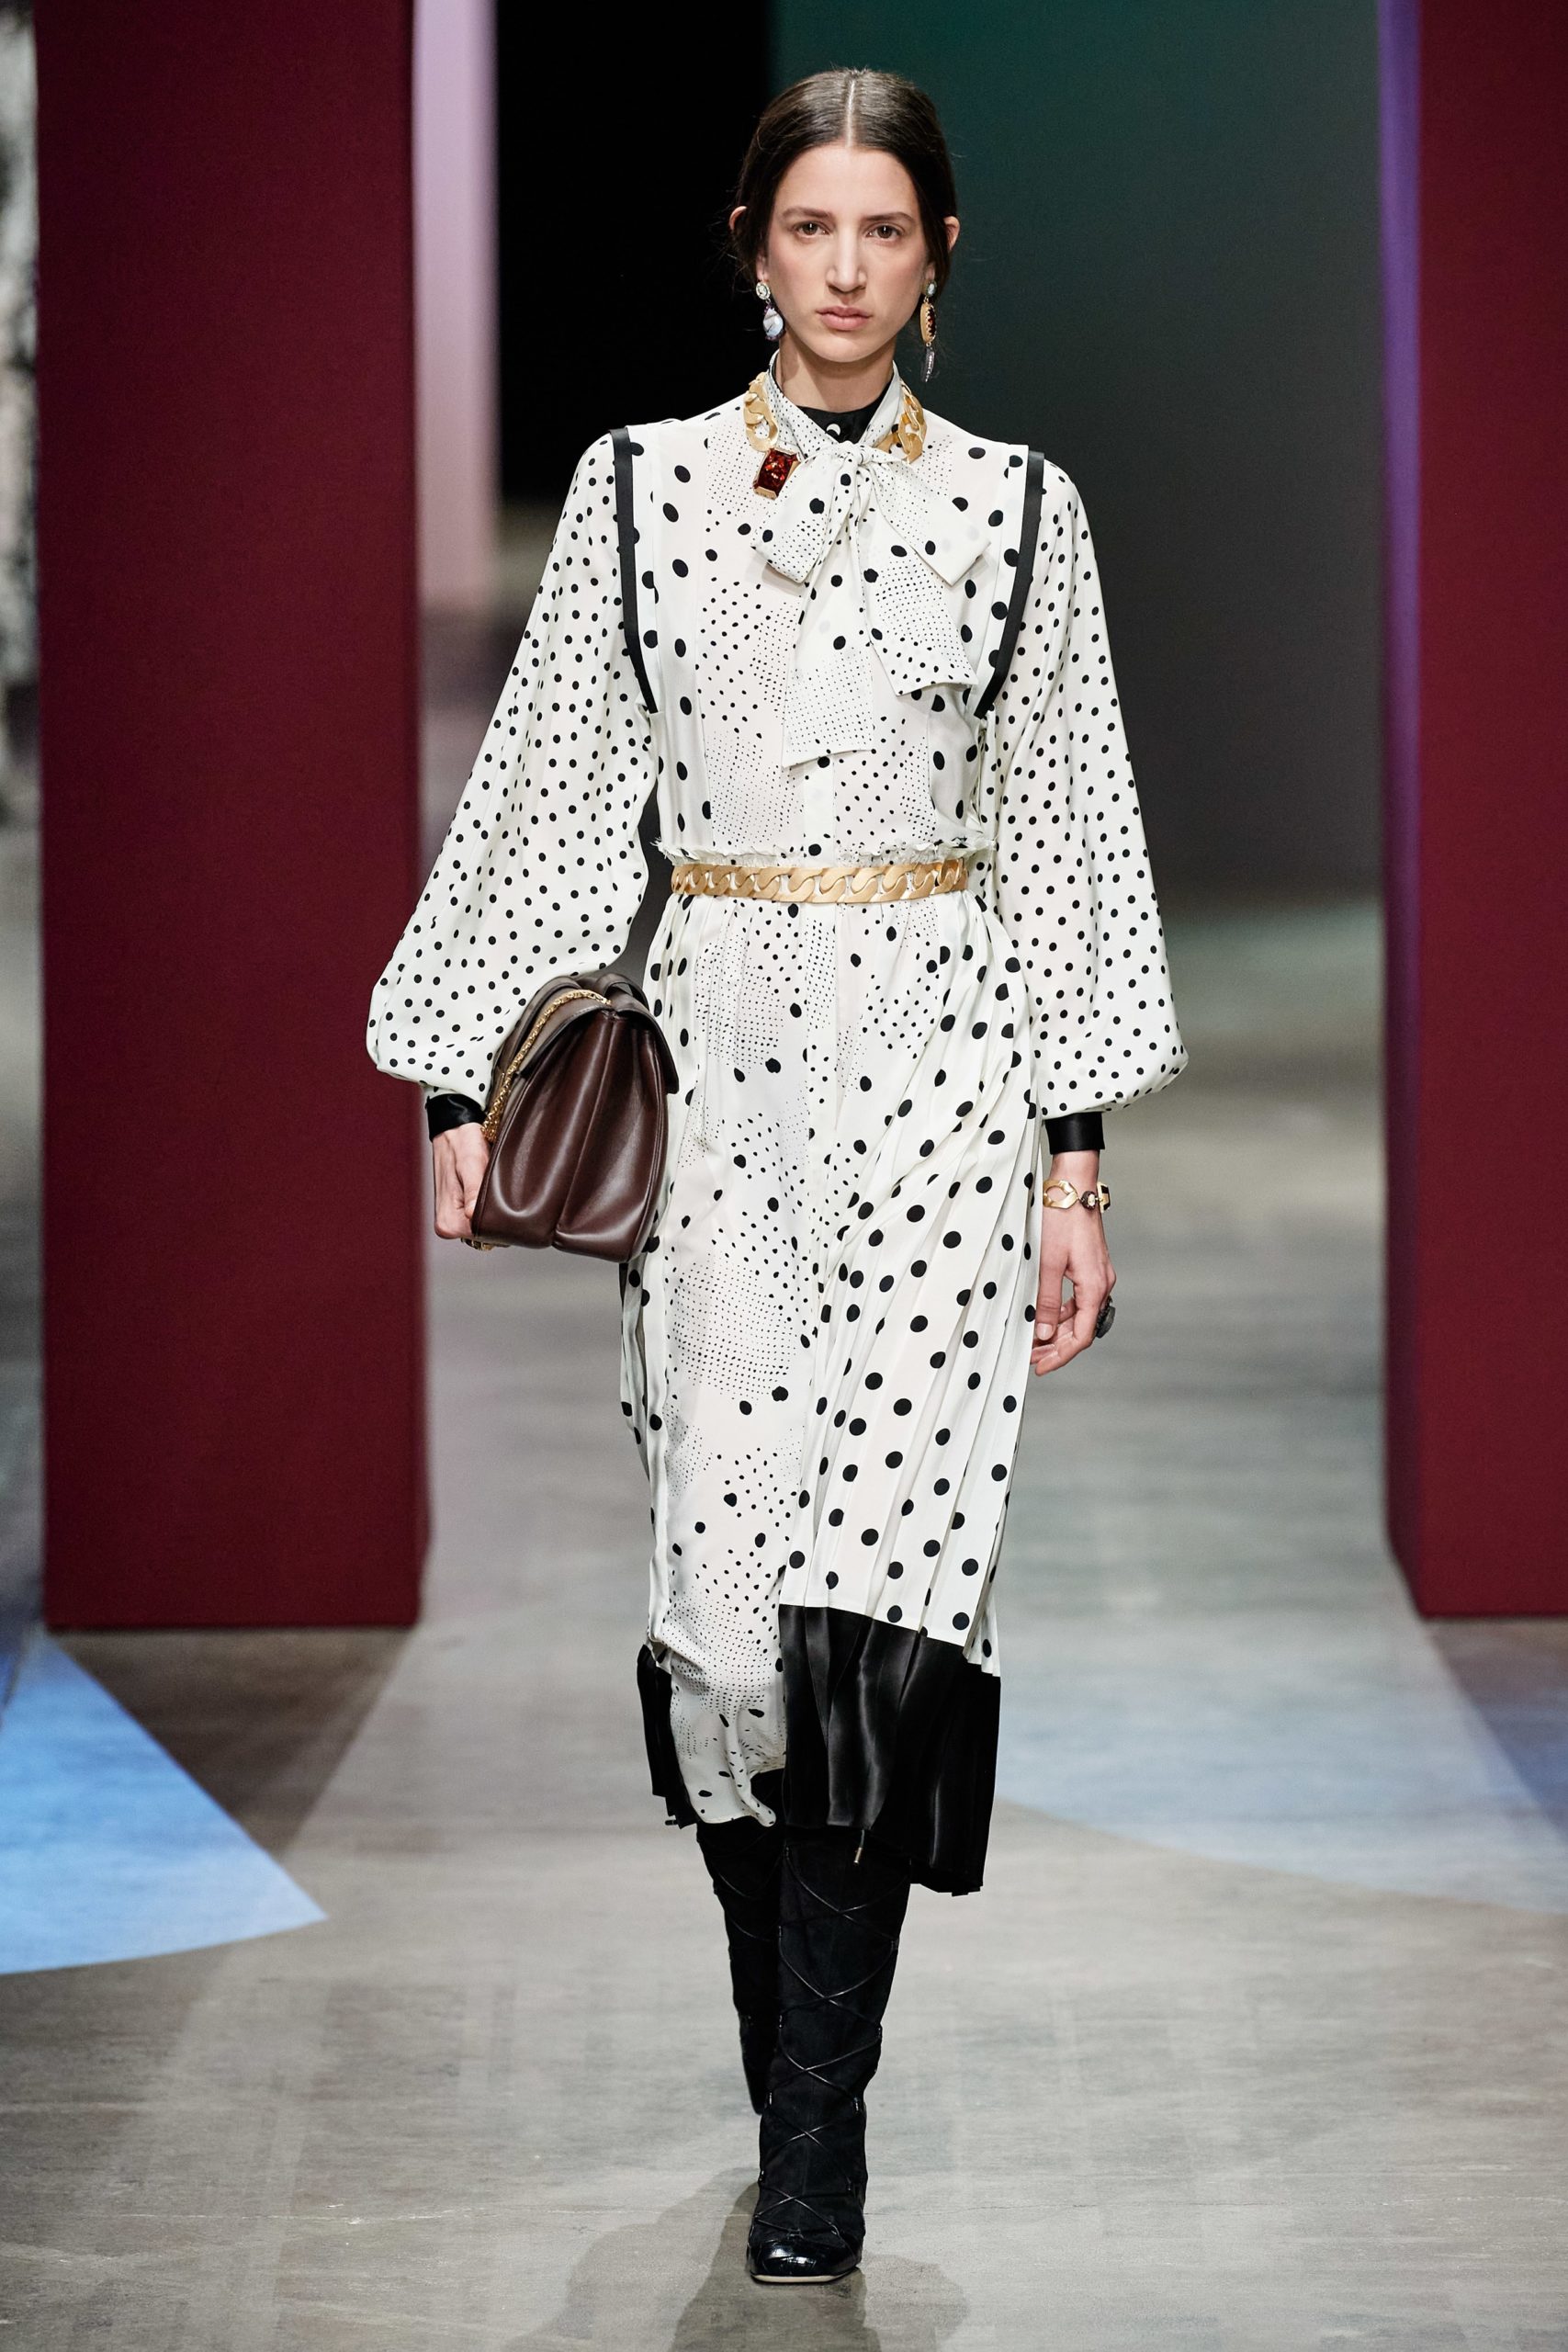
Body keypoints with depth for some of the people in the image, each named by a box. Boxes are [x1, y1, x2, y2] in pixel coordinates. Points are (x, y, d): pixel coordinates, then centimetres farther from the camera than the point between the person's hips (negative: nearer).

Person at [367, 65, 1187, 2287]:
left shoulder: (1016, 505, 6)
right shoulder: (636, 484, 7)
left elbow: (1068, 836, 7)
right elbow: (553, 794, 8)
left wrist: (1076, 1162, 3)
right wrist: (473, 1080, 1)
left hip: (934, 1063, -1)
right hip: (710, 1060, 1)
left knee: (874, 1581, -11)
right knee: (724, 1581, -1)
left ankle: (815, 2129, -6)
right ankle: (811, 2091, 13)